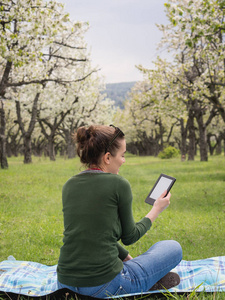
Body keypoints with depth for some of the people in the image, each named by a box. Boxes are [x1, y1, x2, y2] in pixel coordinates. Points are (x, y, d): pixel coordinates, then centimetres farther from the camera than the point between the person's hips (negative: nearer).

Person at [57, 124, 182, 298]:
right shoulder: (118, 184, -10)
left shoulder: (69, 186, 7)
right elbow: (129, 237, 2)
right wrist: (157, 210, 17)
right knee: (173, 248, 16)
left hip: (66, 283, 6)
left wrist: (127, 258, 25)